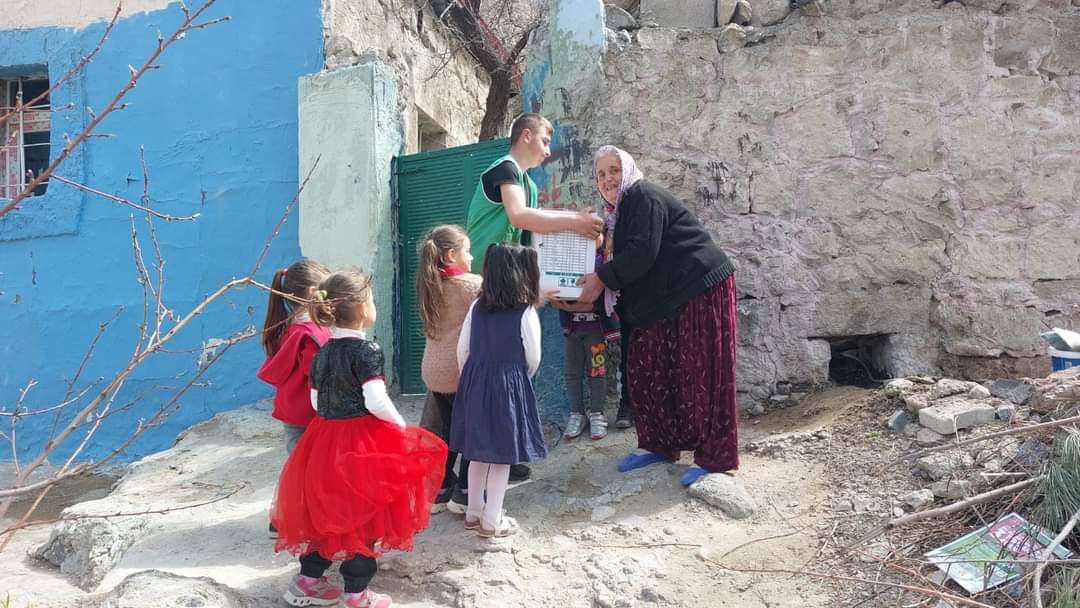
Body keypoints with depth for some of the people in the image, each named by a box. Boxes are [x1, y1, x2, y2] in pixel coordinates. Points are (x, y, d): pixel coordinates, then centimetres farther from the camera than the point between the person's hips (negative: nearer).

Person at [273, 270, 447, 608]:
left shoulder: (322, 353, 6)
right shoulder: (367, 351, -16)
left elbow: (316, 402, 11)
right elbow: (376, 402, -21)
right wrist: (402, 426, -5)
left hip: (324, 439, 7)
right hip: (362, 442, -7)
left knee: (327, 512, 19)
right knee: (361, 516, 5)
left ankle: (308, 580, 28)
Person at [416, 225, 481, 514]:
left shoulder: (429, 285, 4)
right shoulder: (470, 284, -14)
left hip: (434, 373, 6)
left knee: (445, 431, 17)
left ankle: (439, 490, 24)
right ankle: (464, 493, 15)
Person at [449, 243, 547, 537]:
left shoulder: (477, 307, 0)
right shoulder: (526, 313, -13)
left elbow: (463, 349, 4)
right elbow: (533, 358, -5)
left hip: (475, 383, 5)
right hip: (509, 386, -5)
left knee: (479, 452, 18)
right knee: (502, 455, 7)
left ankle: (474, 512, 30)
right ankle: (491, 521, 15)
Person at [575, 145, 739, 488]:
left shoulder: (644, 197, -11)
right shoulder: (624, 210, 19)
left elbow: (643, 253, -21)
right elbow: (628, 261, 18)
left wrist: (601, 279, -14)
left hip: (701, 289, -10)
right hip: (667, 299, 10)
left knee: (700, 374, -7)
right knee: (645, 369, 8)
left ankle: (715, 458, 2)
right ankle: (661, 446, 20)